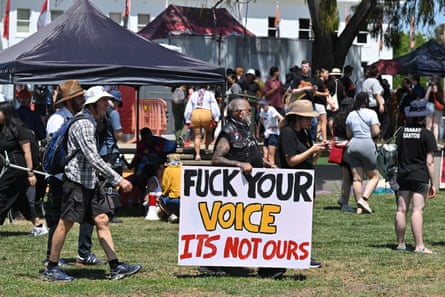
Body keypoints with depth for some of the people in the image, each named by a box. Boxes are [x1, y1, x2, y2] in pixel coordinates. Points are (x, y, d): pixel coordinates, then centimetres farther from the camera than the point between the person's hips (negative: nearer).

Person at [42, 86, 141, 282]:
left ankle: (115, 267, 0)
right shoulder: (83, 125, -17)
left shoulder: (91, 123, 16)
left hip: (90, 181, 9)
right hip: (76, 180, -9)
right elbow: (93, 158, -25)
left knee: (102, 220, 3)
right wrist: (118, 179, -27)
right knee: (66, 223, -3)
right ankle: (51, 269, 5)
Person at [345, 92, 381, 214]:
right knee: (374, 175, 7)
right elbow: (375, 132, -9)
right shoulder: (371, 113, -5)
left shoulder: (351, 115, 11)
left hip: (353, 144, 5)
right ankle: (364, 198, -11)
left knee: (357, 178, 4)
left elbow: (348, 134, 14)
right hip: (367, 144, -5)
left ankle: (359, 206, 1)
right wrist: (378, 126, 11)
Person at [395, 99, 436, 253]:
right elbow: (429, 161, -7)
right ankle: (419, 246, -10)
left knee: (401, 210, 8)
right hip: (420, 177, -4)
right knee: (417, 210, -7)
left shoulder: (401, 132, 5)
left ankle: (400, 243, 15)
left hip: (403, 175, 4)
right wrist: (433, 183, -3)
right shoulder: (427, 135, -6)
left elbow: (396, 155, 11)